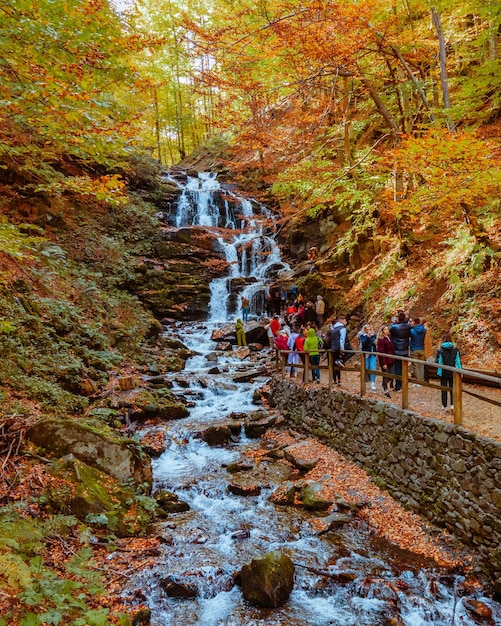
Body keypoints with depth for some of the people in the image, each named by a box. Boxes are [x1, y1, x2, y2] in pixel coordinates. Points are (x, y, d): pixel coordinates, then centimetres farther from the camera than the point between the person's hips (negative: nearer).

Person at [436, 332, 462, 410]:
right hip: (452, 372, 2)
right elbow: (458, 361, -2)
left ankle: (444, 406, 14)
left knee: (444, 389, 9)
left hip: (443, 372, -2)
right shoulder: (455, 349, -5)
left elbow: (437, 361, -9)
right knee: (452, 388, 14)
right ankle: (453, 404, 2)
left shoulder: (440, 350, -13)